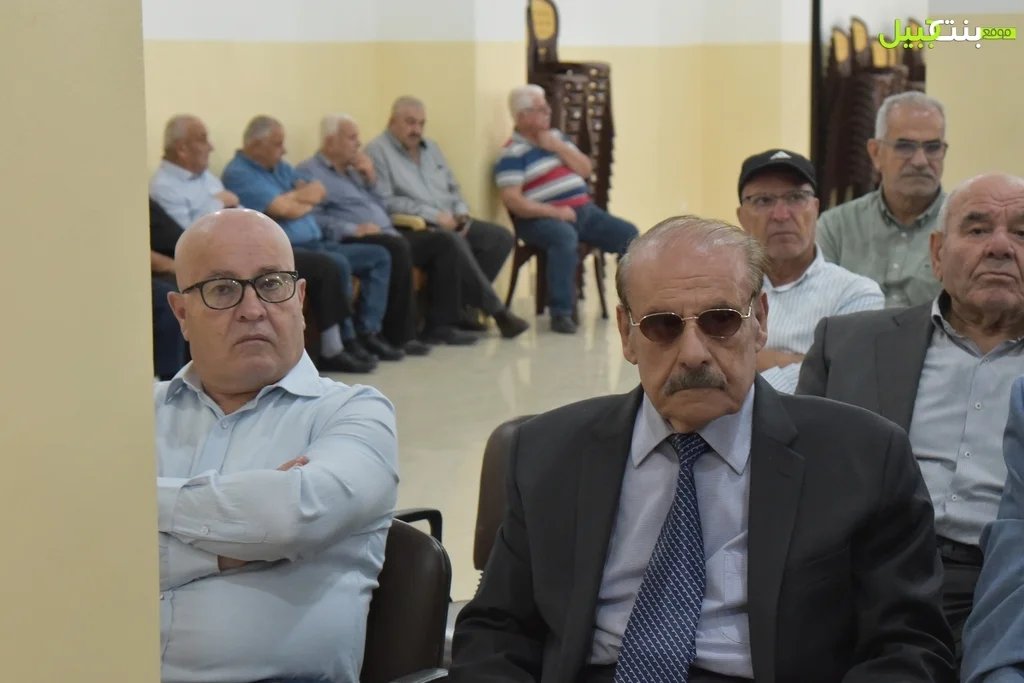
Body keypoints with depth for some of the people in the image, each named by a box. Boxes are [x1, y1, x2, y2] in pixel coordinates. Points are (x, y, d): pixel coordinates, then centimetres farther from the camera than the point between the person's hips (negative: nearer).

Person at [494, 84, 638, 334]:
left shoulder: (556, 137, 16)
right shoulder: (513, 153, -7)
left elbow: (586, 169, 12)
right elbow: (512, 200, -17)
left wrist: (558, 147, -3)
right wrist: (554, 212, -22)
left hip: (584, 211, 8)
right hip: (544, 219, -8)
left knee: (629, 234, -2)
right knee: (565, 236, -39)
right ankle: (561, 313, -37)